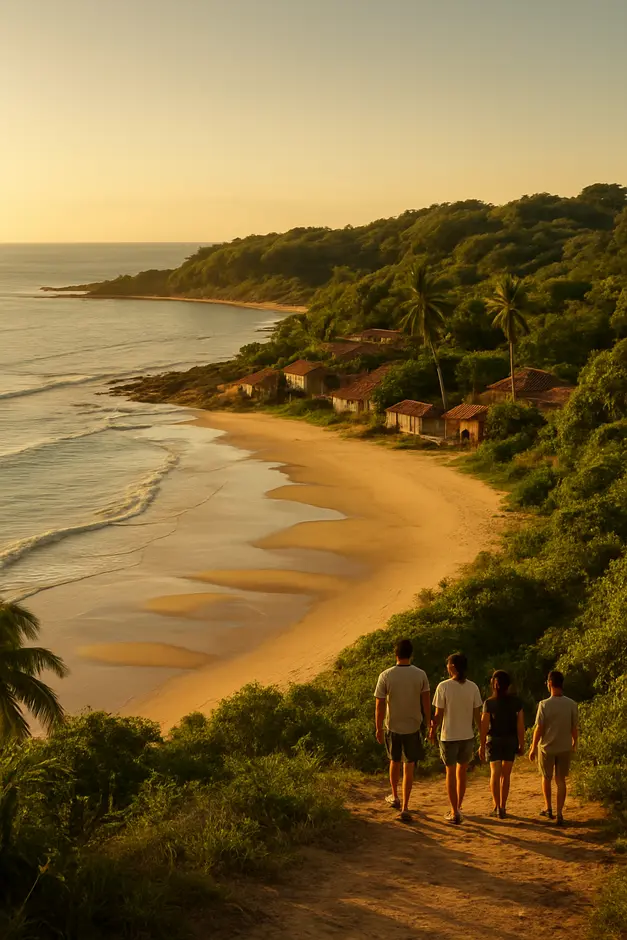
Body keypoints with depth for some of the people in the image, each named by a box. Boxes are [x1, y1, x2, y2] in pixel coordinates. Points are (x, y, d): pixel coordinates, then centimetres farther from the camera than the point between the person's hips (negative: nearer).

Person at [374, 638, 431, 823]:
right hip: (413, 727, -1)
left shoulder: (385, 676, -12)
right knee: (409, 767, 4)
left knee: (394, 762, 23)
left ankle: (395, 797, 39)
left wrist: (379, 729, 2)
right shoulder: (420, 675, -9)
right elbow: (426, 702, -4)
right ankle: (404, 808, -1)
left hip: (392, 727, 1)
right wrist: (429, 724, 8)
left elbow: (379, 706, -9)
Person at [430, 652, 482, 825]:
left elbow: (438, 715, -10)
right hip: (467, 736, 3)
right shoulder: (473, 687, -5)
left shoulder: (444, 686, -14)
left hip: (449, 736, -3)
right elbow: (477, 715, -1)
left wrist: (432, 731, 6)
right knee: (462, 772, 19)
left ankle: (455, 813, 6)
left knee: (450, 773, 8)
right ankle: (458, 808, 30)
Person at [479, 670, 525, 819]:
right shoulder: (516, 702, -3)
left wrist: (482, 745, -1)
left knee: (495, 773, 0)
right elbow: (520, 724, -3)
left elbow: (485, 726, -8)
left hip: (494, 740, -2)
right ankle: (502, 807, 17)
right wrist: (522, 744, 5)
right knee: (505, 775, 13)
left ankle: (497, 807, -14)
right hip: (511, 740, 2)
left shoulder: (489, 703, -8)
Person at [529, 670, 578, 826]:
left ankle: (548, 808, 27)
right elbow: (574, 728, -1)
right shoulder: (572, 705, -8)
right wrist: (575, 743, 18)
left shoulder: (544, 705, -17)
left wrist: (533, 747, -2)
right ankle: (559, 813, 6)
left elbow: (539, 729, -13)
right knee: (561, 780, 9)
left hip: (547, 747, -2)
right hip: (565, 748, 2)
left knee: (546, 778, 18)